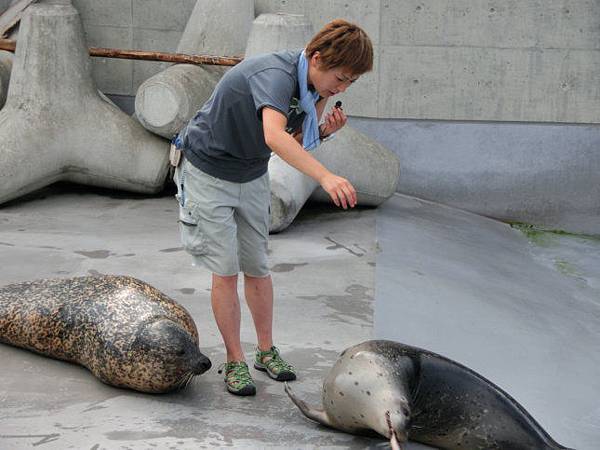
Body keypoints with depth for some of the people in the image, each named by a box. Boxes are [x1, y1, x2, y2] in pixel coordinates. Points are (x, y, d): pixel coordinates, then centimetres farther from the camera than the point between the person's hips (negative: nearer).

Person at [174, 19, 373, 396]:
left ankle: (267, 351, 24)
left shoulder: (314, 86, -8)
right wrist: (325, 176, -64)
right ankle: (235, 362, 6)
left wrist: (323, 130, -19)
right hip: (209, 172, -7)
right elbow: (274, 136, -53)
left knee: (257, 269, 11)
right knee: (225, 270, -5)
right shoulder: (275, 75, -34)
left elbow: (294, 144, 2)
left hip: (252, 176, 7)